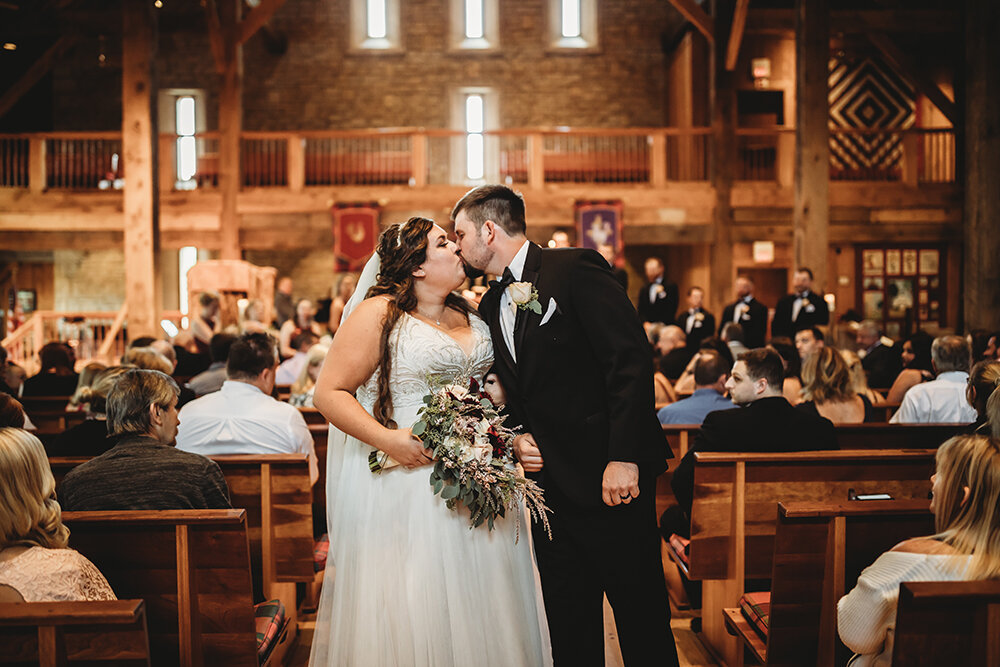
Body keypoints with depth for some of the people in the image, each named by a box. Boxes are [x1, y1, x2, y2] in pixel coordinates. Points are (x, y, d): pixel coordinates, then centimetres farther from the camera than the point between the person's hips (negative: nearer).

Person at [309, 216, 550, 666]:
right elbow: (329, 393, -9)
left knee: (472, 599, 8)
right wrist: (386, 439, -21)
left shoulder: (468, 315, 13)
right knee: (408, 609, -1)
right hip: (403, 474, -6)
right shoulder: (378, 313, -6)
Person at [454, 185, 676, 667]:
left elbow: (631, 360, -15)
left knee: (642, 620, 2)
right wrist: (515, 437, 0)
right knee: (568, 627, 12)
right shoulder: (491, 306, 15)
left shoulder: (575, 270, -8)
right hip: (549, 481, 7)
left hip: (611, 480, -7)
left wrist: (622, 458, -21)